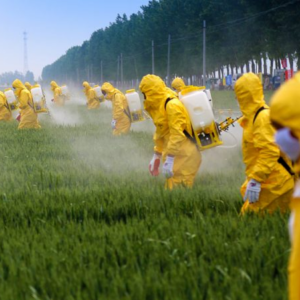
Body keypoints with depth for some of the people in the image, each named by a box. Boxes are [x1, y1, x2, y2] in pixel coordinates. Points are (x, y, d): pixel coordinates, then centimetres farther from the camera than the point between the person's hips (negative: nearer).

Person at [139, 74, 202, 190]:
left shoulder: (172, 105, -18)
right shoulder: (159, 105, 14)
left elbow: (177, 134, -23)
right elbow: (160, 133, 23)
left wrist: (169, 160, -25)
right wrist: (156, 156, 25)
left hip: (184, 156, -10)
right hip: (176, 155, 10)